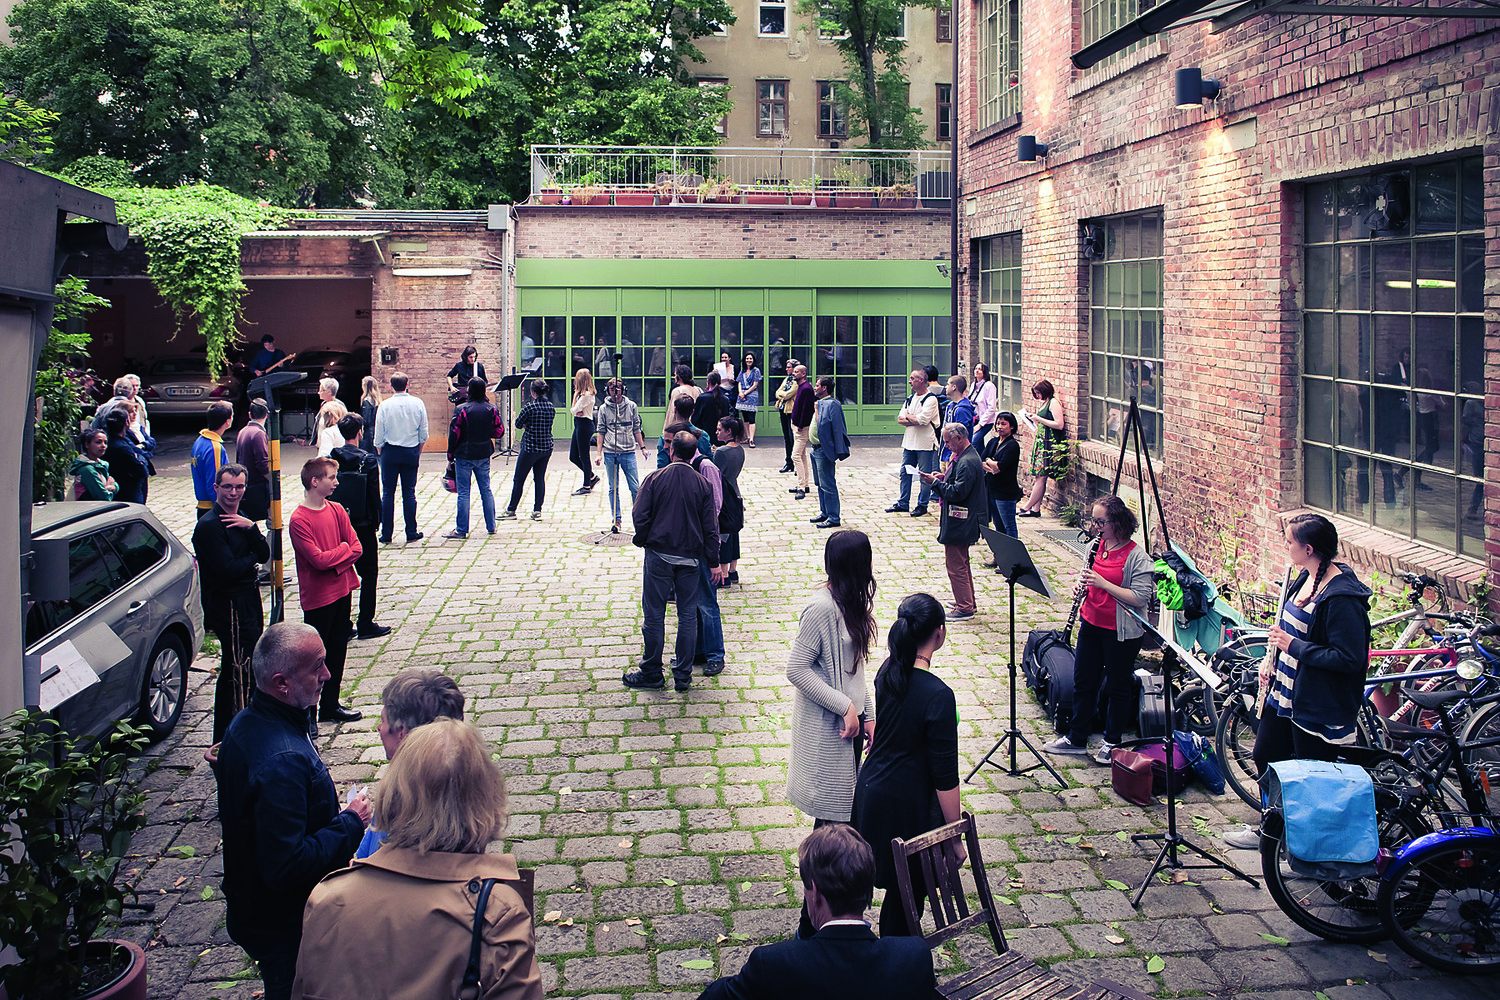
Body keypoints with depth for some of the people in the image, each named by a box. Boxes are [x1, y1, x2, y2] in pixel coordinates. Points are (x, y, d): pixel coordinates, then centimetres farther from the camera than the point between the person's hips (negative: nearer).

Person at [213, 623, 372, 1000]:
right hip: (285, 928, -9)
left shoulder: (246, 724, -2)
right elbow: (286, 867, -34)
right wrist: (351, 822, -22)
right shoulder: (283, 760, -34)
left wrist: (334, 814, 8)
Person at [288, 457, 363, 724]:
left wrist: (336, 564, -13)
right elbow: (319, 559, -22)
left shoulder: (337, 510, 5)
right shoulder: (298, 520, -16)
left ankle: (330, 706, 26)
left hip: (342, 590, 7)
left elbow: (357, 547, 2)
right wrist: (343, 549, -8)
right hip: (317, 598, -7)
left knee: (337, 651, 14)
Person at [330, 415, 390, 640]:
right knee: (368, 574, 7)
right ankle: (365, 624, 6)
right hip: (362, 526, -4)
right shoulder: (368, 459, -13)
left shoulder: (331, 459, -3)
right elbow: (374, 494, -11)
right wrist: (376, 521, 1)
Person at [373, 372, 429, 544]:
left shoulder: (384, 406, -8)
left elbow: (379, 434, -3)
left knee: (388, 493, 5)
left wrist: (380, 452, 14)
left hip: (390, 452, -1)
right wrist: (419, 452, 16)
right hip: (411, 451, 1)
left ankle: (386, 534, 5)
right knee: (409, 493, 7)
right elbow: (423, 433, 2)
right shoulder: (418, 404, -3)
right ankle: (411, 532, 9)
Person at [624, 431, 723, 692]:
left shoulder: (655, 479, -8)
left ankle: (651, 673, 16)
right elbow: (710, 526, 0)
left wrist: (643, 541, 8)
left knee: (654, 615, 8)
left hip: (658, 555, -2)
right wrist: (714, 562, 7)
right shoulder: (702, 484, -2)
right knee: (688, 615, 10)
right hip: (690, 558, 2)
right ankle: (683, 675, 15)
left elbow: (640, 516, -11)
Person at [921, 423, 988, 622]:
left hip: (958, 524, -11)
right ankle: (967, 602, 32)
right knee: (961, 563, 21)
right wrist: (944, 478, 7)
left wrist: (935, 483, -18)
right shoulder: (968, 456, 11)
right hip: (963, 521, 11)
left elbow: (957, 493, -26)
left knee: (956, 565, -4)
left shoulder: (967, 462, -23)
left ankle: (964, 609, 3)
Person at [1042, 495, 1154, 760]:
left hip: (1121, 631, -6)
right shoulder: (1096, 546, 4)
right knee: (1083, 681, 14)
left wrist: (1102, 583, -25)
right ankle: (1077, 739, 27)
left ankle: (1112, 742, 26)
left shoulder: (1137, 557, -16)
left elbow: (1140, 598, -21)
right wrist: (1082, 584, -5)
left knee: (1117, 687, 8)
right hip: (1092, 624, 6)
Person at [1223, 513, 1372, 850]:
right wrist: (1273, 664, 8)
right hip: (1284, 692, 10)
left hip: (1318, 706, -10)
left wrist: (1293, 645, -23)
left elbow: (1350, 659, -28)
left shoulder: (1342, 598, -25)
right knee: (1265, 757, 22)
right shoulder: (1306, 578, 3)